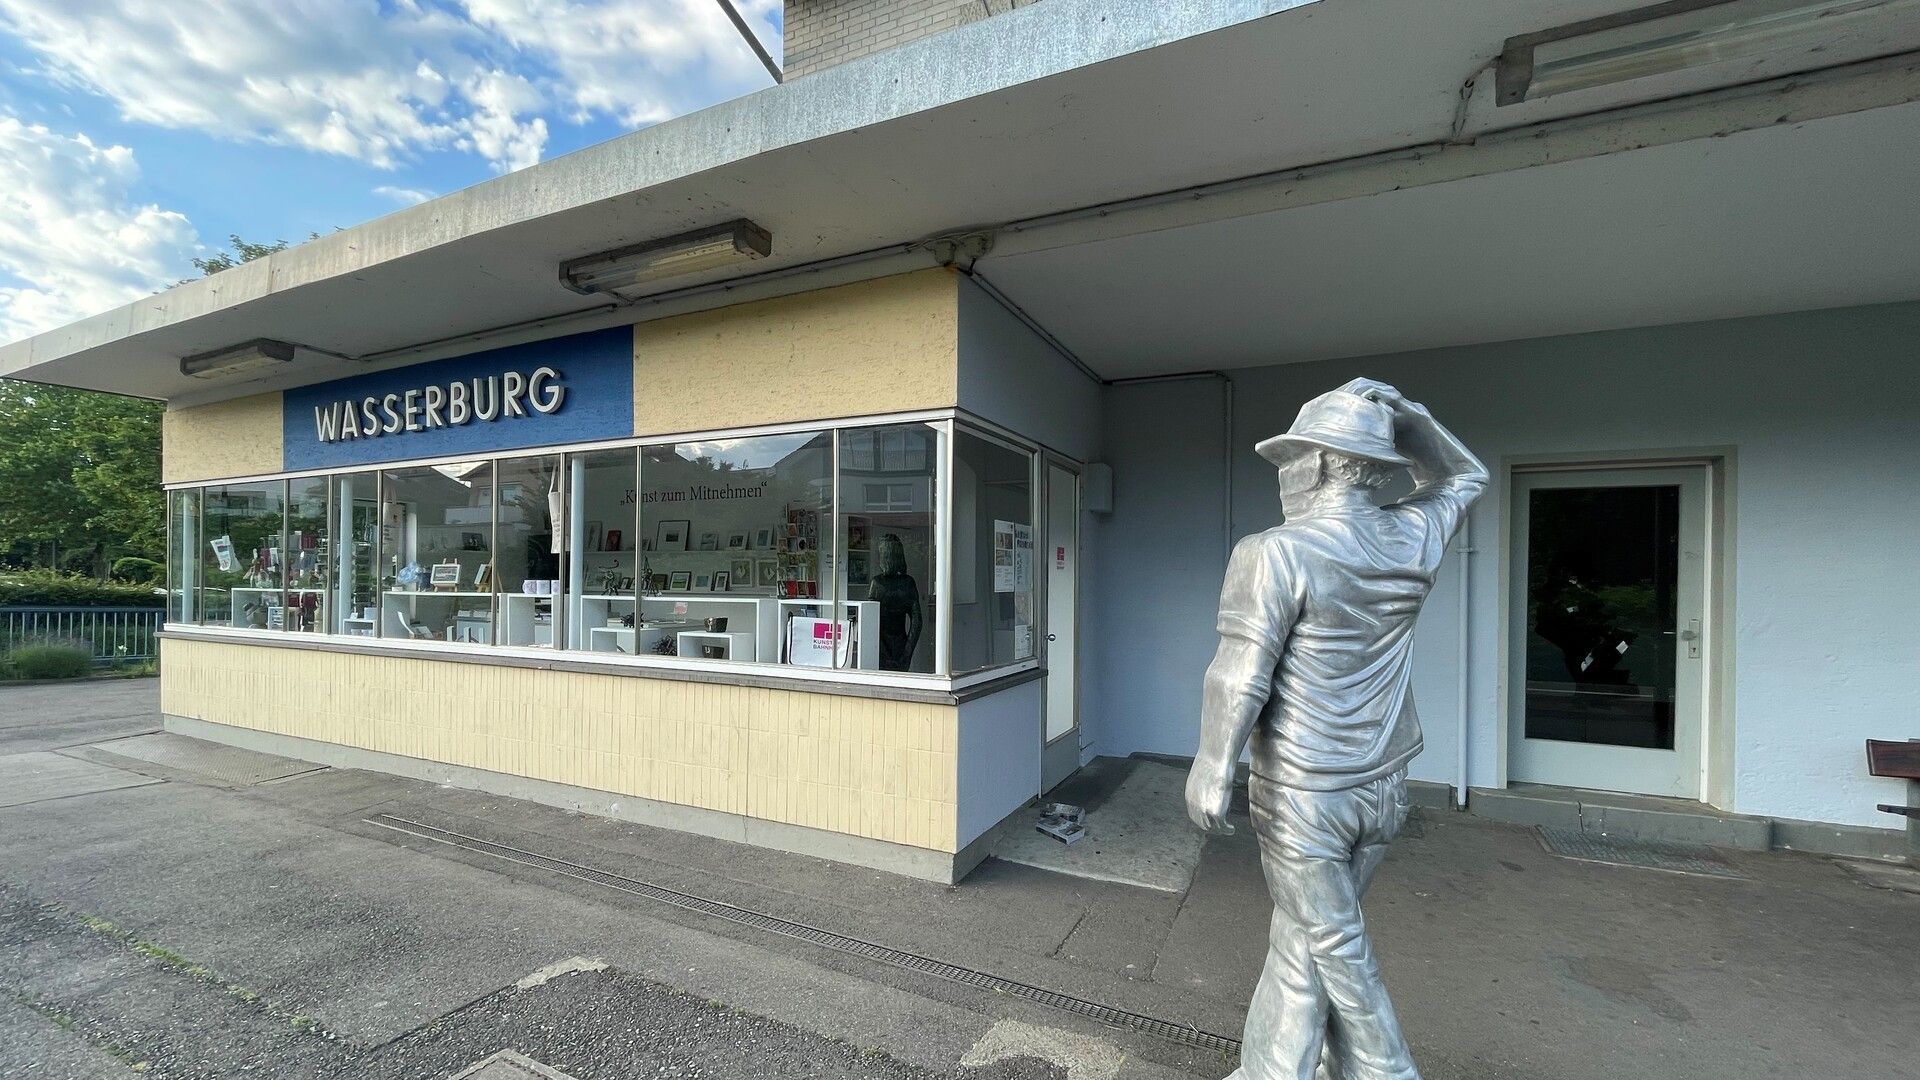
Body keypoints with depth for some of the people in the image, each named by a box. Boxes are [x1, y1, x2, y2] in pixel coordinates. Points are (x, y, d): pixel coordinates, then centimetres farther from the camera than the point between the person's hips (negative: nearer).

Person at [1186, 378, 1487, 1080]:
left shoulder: (1273, 554, -20)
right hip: (1382, 787, 6)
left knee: (1332, 946, 14)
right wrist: (1400, 411, 6)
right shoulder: (1411, 541, -1)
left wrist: (1212, 768, -9)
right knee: (1299, 936, 19)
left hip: (1301, 792, -6)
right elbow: (1462, 478, 20)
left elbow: (1240, 675, -21)